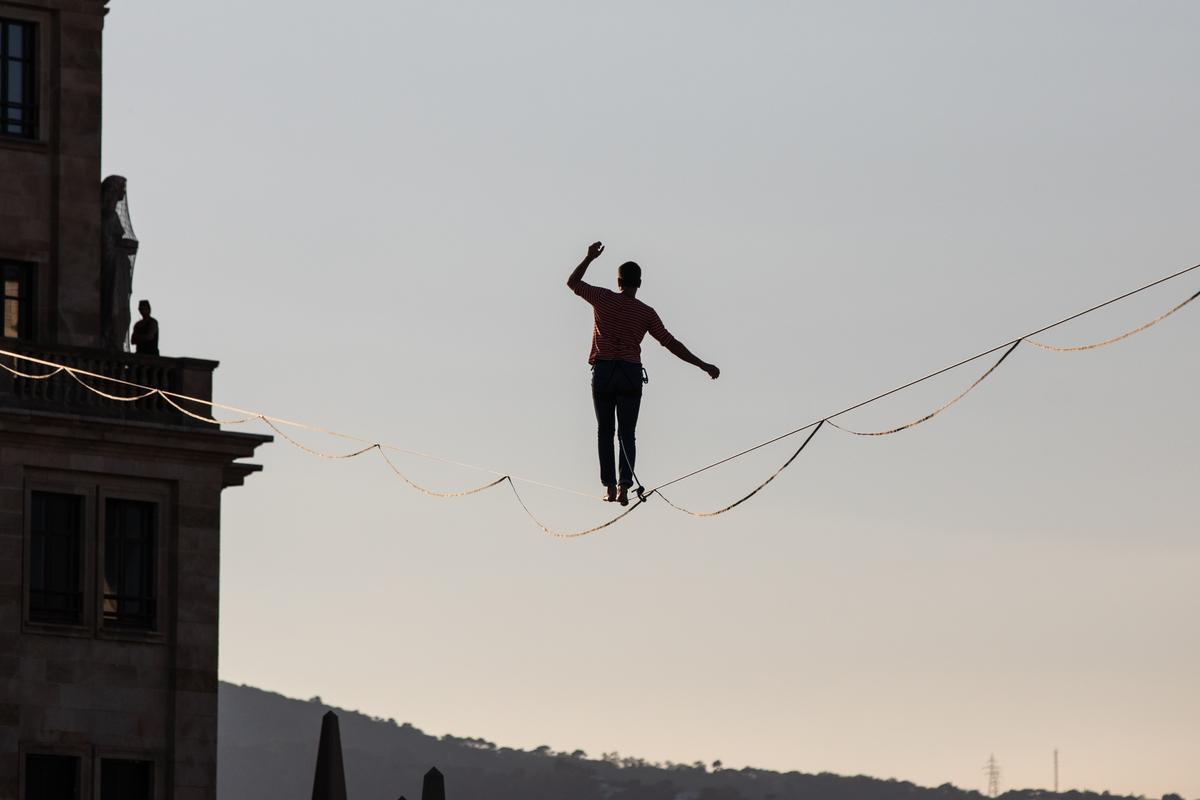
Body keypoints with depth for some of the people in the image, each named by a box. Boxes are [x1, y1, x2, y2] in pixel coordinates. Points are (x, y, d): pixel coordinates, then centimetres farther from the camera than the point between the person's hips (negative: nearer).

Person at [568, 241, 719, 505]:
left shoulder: (603, 299, 1)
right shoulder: (645, 313, 3)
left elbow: (572, 283, 17)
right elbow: (671, 343, 0)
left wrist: (590, 258, 26)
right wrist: (702, 365, 5)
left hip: (603, 372, 0)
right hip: (631, 374, 0)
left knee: (605, 431, 9)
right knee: (626, 434, 4)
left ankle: (610, 486, 1)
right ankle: (624, 485, -13)